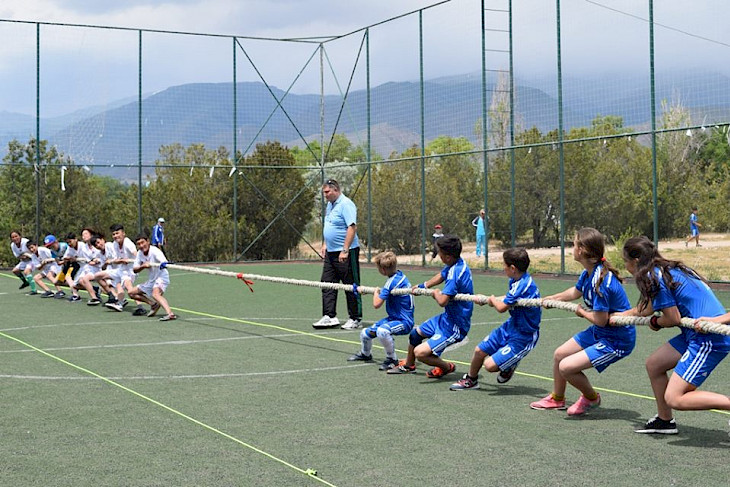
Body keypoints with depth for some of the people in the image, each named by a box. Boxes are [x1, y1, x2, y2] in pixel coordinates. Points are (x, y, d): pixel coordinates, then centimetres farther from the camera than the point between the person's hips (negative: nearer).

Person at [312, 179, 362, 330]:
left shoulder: (346, 204, -15)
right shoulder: (330, 205, 15)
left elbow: (352, 227, -22)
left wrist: (345, 250, -25)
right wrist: (325, 244, 18)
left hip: (346, 253, -9)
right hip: (331, 252, 10)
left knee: (351, 287, -1)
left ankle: (355, 319, 7)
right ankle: (329, 317, 8)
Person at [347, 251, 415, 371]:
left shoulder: (392, 282, -24)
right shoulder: (400, 275, 4)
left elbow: (376, 304, -25)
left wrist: (376, 292, -6)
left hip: (404, 322, -10)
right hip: (393, 318, 10)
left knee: (382, 331, -40)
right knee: (365, 334, 16)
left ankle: (392, 359, -21)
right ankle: (365, 354, 47)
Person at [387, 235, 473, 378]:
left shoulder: (456, 272, -31)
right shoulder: (454, 263, -1)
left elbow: (442, 301, -37)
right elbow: (441, 276, 21)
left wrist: (436, 293, -14)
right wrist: (422, 286, 33)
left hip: (455, 326, -10)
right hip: (448, 318, 10)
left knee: (420, 352, -20)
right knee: (415, 333, 27)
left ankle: (447, 367, 8)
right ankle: (408, 366, 50)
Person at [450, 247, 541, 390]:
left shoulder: (523, 285, -30)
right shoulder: (515, 280, 0)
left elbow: (502, 307, -28)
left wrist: (493, 299, -5)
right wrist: (486, 299, 20)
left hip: (523, 336, -9)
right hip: (511, 326, 9)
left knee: (490, 365, -16)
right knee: (479, 351, 15)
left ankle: (510, 366, 16)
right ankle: (471, 380, 39)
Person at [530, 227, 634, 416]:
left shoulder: (600, 280, -31)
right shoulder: (588, 273, -2)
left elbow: (600, 320, -27)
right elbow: (575, 292, 21)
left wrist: (582, 312, -7)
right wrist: (549, 299, 35)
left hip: (616, 340, -10)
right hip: (599, 333, 10)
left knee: (566, 367, -16)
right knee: (559, 354, 18)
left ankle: (591, 398, 12)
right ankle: (556, 399, 40)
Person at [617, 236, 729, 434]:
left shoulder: (654, 276, -14)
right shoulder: (667, 270, 16)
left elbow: (673, 318, -14)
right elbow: (651, 306, 31)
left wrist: (656, 323, 8)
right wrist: (619, 315, 43)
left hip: (710, 338, -10)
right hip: (696, 335, 10)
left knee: (674, 398, -12)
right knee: (653, 364, 20)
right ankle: (664, 421, 30)